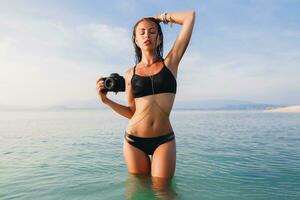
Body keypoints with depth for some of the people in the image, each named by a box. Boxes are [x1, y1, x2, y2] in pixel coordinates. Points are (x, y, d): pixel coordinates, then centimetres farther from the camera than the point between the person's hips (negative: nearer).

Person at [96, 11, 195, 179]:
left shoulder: (170, 62, 1)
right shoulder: (130, 74, 6)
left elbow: (190, 16, 1)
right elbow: (132, 112, 9)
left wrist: (161, 17, 12)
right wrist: (106, 100, 2)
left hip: (164, 140, -1)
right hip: (134, 140, 2)